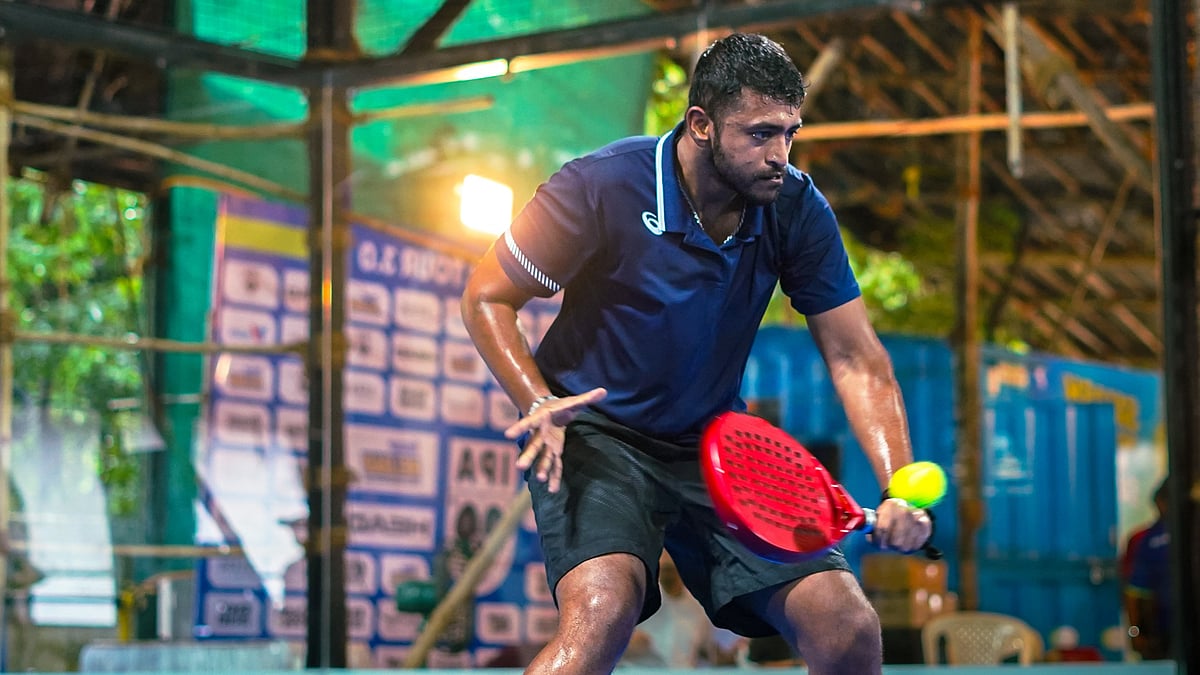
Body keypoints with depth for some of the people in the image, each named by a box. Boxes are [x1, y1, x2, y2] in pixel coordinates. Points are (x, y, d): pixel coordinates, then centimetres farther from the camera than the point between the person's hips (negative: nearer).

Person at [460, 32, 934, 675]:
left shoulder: (797, 208, -8)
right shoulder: (602, 187, -18)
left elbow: (855, 358, -4)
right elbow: (486, 297, -8)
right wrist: (539, 403, -24)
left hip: (717, 446, 4)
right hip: (593, 434, -4)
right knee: (604, 609, -33)